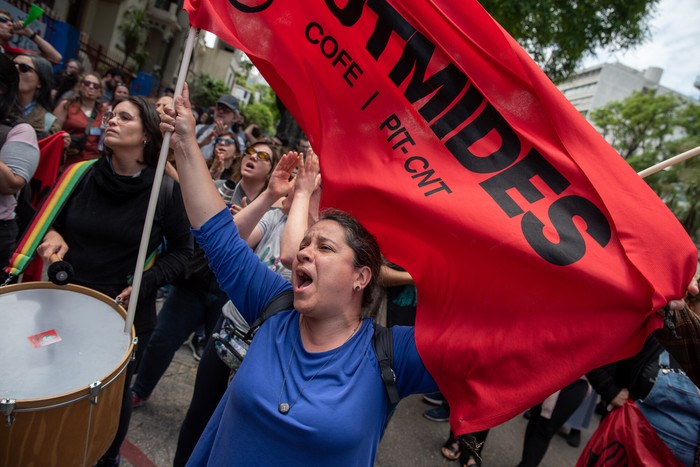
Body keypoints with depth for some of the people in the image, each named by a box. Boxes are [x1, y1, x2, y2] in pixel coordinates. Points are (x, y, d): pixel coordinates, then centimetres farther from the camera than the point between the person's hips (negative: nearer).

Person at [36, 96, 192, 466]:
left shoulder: (165, 190, -13)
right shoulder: (84, 174, -3)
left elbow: (182, 250, -5)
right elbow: (56, 221, 13)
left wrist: (145, 283, -17)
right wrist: (52, 235, -9)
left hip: (126, 313, -3)